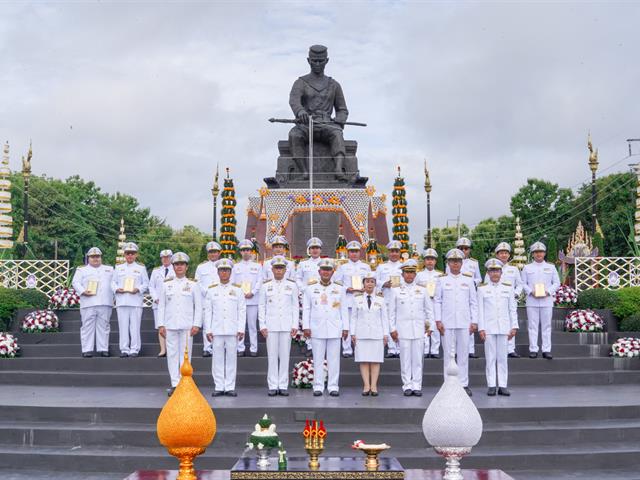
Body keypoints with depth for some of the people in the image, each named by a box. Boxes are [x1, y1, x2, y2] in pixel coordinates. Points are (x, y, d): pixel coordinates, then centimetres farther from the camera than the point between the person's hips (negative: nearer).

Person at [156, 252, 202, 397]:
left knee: (185, 354, 0)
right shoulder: (166, 284, 8)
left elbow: (198, 306, 3)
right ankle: (175, 384, 7)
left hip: (187, 325, -1)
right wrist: (161, 325, 1)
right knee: (172, 354, 2)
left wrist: (196, 325, -6)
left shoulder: (193, 284, 4)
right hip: (170, 325, 1)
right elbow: (161, 306, 8)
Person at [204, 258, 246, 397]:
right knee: (217, 358, 2)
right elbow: (208, 311, 6)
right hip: (217, 331, 1)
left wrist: (241, 329, -4)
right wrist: (208, 330, 0)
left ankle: (230, 387, 8)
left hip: (233, 331, -1)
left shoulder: (237, 290, 6)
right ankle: (219, 387, 8)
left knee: (231, 358, 2)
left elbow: (242, 311, 3)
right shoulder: (211, 290, 8)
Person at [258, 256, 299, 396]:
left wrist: (295, 325, -1)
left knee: (285, 356, 1)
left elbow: (295, 306, 6)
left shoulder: (292, 285, 6)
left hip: (287, 326, 0)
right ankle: (273, 386, 6)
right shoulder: (266, 286, 7)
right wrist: (262, 326, -1)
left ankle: (283, 386, 7)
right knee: (272, 356, 1)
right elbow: (261, 307, 7)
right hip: (271, 326, 0)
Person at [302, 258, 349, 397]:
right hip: (317, 329, 0)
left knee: (334, 359, 1)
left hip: (335, 330, 0)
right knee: (318, 359, 2)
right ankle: (318, 386, 8)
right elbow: (306, 309, 6)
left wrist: (345, 328, 4)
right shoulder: (310, 289, 8)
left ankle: (333, 386, 8)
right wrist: (306, 327, -1)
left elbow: (344, 310, 9)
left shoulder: (340, 289, 10)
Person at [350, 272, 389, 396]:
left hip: (377, 334, 0)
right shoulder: (357, 298, 6)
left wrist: (386, 334, 2)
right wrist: (353, 333, 1)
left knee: (376, 360, -1)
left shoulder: (380, 299, 6)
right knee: (363, 360, -1)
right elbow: (353, 317, 7)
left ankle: (374, 386, 1)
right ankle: (366, 386, 1)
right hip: (361, 334, 0)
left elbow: (384, 317, 7)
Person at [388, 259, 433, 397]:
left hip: (419, 329, 1)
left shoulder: (422, 290, 9)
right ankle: (407, 386, 6)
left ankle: (417, 386, 6)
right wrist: (392, 329, 1)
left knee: (418, 358, 1)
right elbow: (392, 311, 6)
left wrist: (429, 324, 7)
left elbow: (429, 309, 15)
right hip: (403, 329, -1)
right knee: (405, 358, 0)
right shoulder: (396, 291, 6)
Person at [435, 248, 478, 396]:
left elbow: (474, 302, 9)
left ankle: (464, 384, 10)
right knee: (448, 354, 1)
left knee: (463, 353, 3)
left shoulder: (468, 281, 9)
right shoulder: (442, 281, 6)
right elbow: (437, 301, 5)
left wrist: (474, 321, 3)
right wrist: (438, 320, -3)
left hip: (464, 322, 1)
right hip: (447, 323, -1)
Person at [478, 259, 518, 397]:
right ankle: (491, 386, 5)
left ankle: (503, 385, 8)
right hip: (489, 327, -1)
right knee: (490, 357, 1)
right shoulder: (482, 288, 3)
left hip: (504, 327, 1)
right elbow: (480, 309, 1)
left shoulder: (508, 288, 7)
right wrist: (481, 328, -5)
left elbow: (513, 309, 8)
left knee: (503, 357, 4)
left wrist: (514, 327, 2)